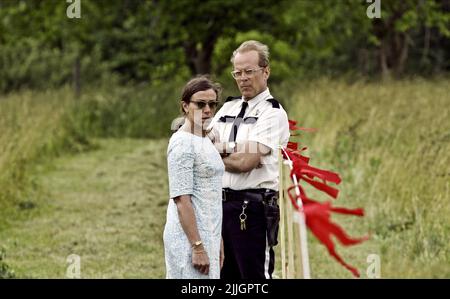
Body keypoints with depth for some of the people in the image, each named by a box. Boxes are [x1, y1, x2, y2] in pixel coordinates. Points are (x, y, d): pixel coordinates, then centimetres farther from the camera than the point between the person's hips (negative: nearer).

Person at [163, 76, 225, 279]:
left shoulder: (204, 141, 15)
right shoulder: (182, 143, -12)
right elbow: (181, 199, -17)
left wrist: (217, 241, 19)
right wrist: (197, 247, -21)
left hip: (207, 235, 9)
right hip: (189, 237, -9)